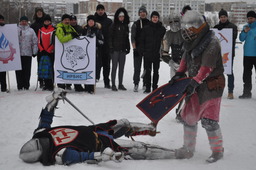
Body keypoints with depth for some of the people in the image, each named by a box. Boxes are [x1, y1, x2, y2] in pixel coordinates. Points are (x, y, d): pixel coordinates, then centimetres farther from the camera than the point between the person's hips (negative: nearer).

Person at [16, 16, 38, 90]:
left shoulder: (31, 31, 10)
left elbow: (35, 42, 9)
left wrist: (34, 52, 2)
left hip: (28, 53, 0)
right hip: (17, 53, 0)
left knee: (27, 70, 0)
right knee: (19, 70, 0)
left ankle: (26, 85, 6)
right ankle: (20, 85, 5)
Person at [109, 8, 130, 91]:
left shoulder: (126, 26, 13)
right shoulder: (113, 26, -2)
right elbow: (110, 37, -4)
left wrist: (128, 47, 14)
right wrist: (111, 47, -11)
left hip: (123, 49, 5)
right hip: (115, 49, -5)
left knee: (121, 67, 8)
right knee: (114, 67, -4)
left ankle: (120, 84, 14)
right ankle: (113, 84, 0)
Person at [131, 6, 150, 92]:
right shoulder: (136, 24, 8)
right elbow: (133, 36, 3)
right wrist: (133, 44, -11)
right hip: (138, 47, -1)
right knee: (137, 67, -4)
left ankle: (145, 84, 13)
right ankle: (136, 84, -1)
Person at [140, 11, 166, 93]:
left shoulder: (162, 29, 5)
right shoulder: (146, 28, 4)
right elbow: (142, 40, 7)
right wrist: (143, 51, 0)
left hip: (157, 53, 0)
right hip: (147, 53, 0)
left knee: (156, 71, 6)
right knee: (148, 71, 0)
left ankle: (155, 87, 12)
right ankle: (147, 87, 4)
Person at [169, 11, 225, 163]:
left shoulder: (212, 43, -19)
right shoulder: (192, 41, 7)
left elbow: (207, 67, -24)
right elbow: (186, 58, 19)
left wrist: (194, 82, -26)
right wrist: (179, 73, 8)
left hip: (211, 85, -8)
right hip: (195, 85, 8)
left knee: (209, 120, -10)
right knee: (189, 116, 11)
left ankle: (218, 150, 8)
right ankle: (188, 149, 24)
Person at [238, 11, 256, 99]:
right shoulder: (245, 27, 12)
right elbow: (241, 39, 6)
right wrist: (245, 32, -9)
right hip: (247, 54, 5)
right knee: (246, 74, 8)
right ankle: (247, 92, 15)